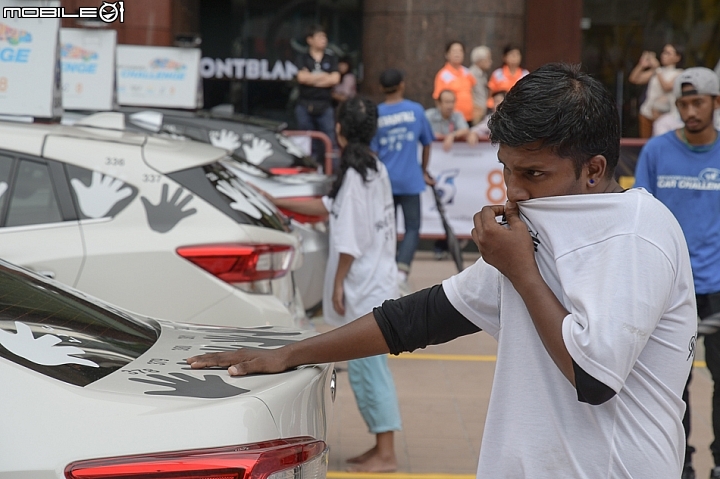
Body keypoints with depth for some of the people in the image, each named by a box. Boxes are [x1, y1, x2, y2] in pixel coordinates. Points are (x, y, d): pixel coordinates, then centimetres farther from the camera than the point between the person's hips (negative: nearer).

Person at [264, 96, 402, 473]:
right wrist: (277, 202, 26)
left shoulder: (354, 175, -16)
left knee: (368, 368, -4)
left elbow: (350, 240, -19)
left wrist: (338, 283, -12)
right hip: (376, 283, 9)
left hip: (363, 287, -9)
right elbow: (328, 207, 22)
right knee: (367, 368, 14)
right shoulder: (376, 170, 12)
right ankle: (381, 447, 21)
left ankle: (385, 454, 0)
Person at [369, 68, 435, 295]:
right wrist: (424, 172, 23)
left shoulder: (375, 114, -3)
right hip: (410, 181, -1)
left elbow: (371, 151, -2)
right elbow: (427, 144, 8)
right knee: (412, 228, 3)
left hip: (384, 180, 1)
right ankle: (401, 271, -16)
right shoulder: (416, 110, -1)